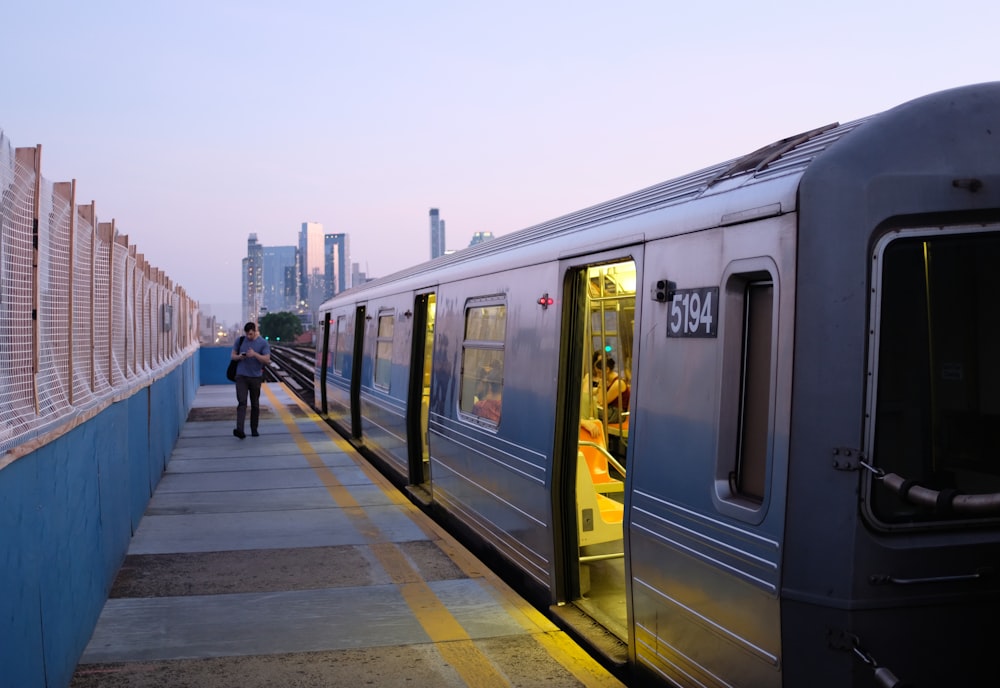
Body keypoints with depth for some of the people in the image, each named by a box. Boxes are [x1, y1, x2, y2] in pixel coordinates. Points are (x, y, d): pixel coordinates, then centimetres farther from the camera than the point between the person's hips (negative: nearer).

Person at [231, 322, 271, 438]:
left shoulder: (263, 343, -1)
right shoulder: (240, 340, 6)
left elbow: (267, 360, -8)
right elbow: (232, 355, 11)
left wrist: (255, 354, -23)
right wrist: (239, 357, -11)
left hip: (255, 377, 0)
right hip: (241, 376, 0)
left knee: (255, 404, 8)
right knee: (242, 403, -12)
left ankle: (254, 429, 19)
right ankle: (240, 429, -23)